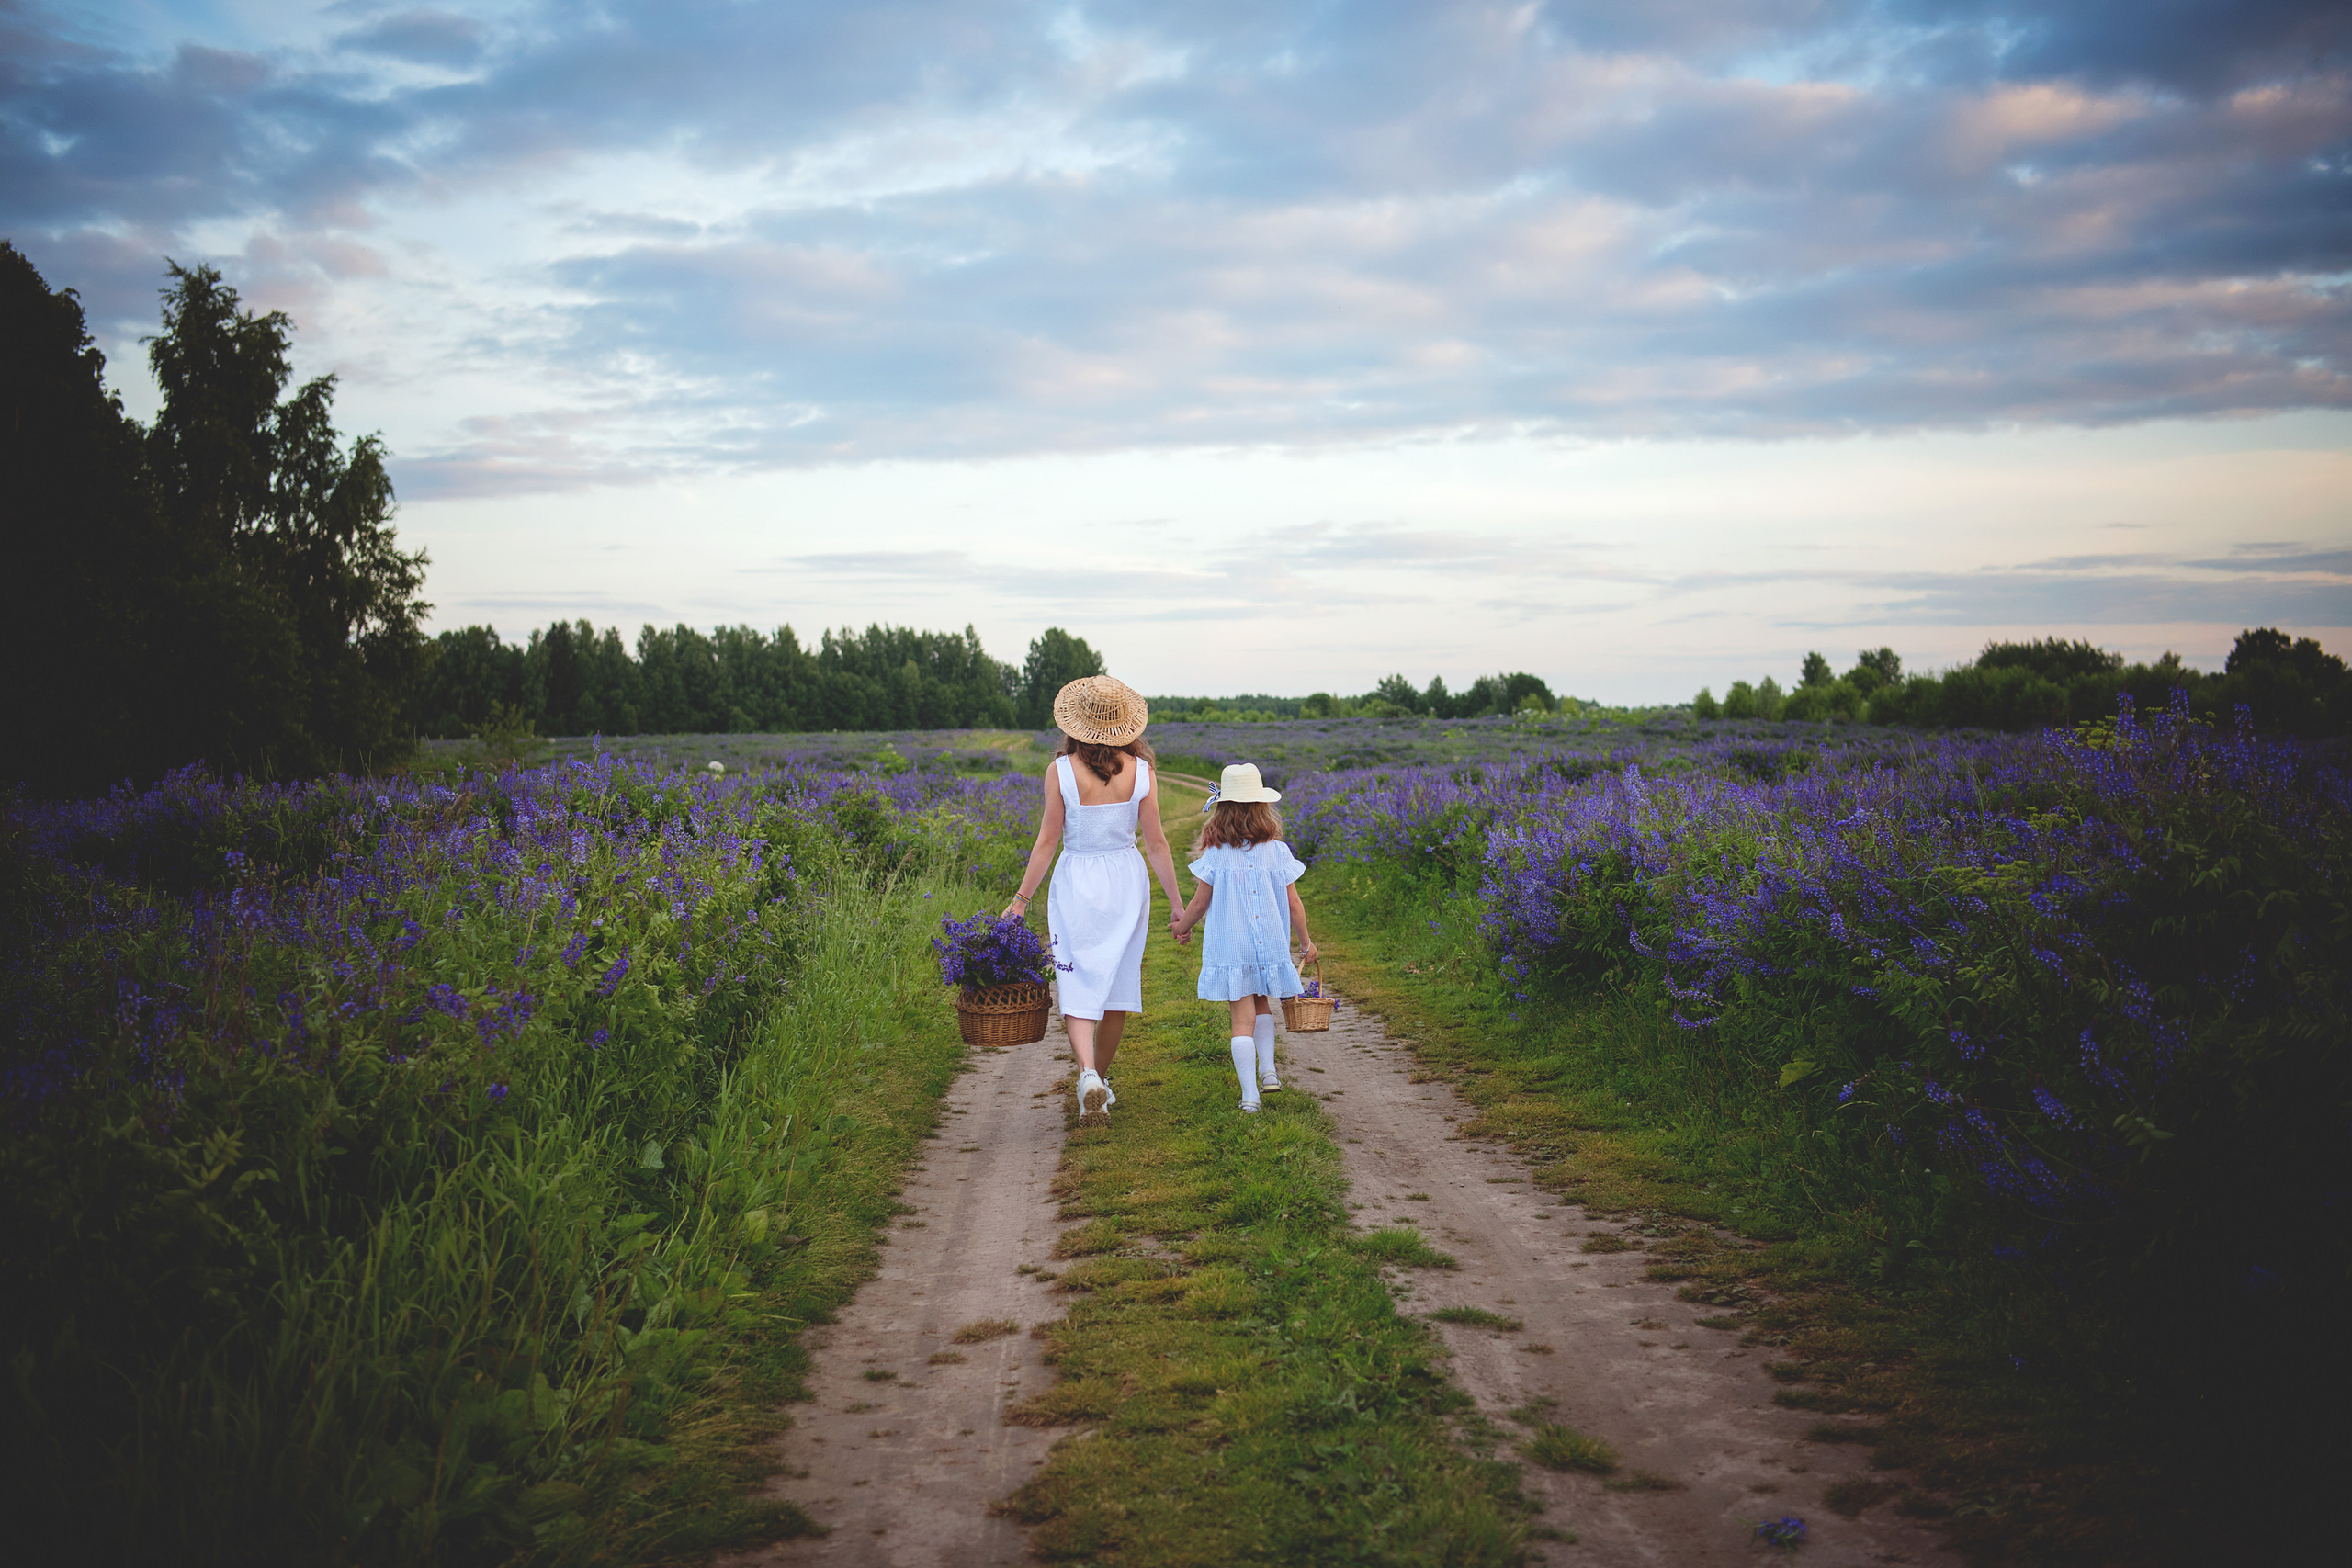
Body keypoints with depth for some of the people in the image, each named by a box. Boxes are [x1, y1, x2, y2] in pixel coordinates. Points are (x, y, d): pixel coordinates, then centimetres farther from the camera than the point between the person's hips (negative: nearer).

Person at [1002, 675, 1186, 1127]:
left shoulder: (1061, 770, -11)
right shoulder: (1140, 771, -6)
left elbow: (1047, 840, -8)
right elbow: (1155, 843, -3)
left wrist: (1021, 899, 1)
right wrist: (1177, 902, 6)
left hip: (1075, 881, -2)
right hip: (1126, 881, 2)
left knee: (1078, 985, 0)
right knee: (1117, 982, 15)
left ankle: (1088, 1076, -22)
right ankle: (1101, 1078, 26)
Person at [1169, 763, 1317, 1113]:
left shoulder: (1215, 855, -7)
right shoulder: (1277, 851, -3)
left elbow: (1199, 904, 0)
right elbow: (1293, 905, 1)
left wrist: (1183, 926, 21)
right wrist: (1306, 942, 15)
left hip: (1229, 948, -2)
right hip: (1271, 945, 2)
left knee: (1243, 1017, 1)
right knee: (1262, 1005, 24)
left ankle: (1249, 1093, -5)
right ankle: (1267, 1069, 12)